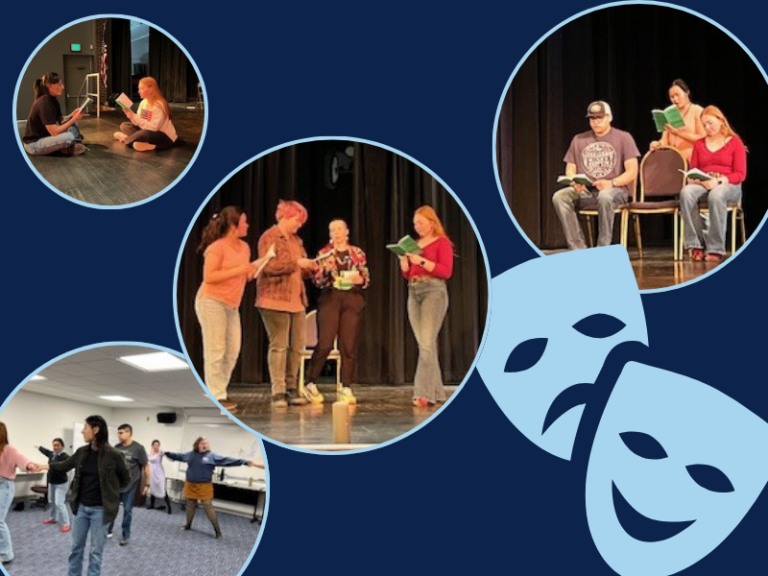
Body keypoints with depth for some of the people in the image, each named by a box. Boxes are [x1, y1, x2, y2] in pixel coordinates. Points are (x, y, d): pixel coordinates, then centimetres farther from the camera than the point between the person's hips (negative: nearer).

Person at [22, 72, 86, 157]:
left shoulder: (53, 100, 4)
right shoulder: (43, 103, -24)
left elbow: (60, 122, 6)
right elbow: (54, 132, -27)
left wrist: (72, 115, -10)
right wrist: (74, 119, -23)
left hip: (45, 137, 9)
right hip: (33, 144, -9)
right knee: (69, 136, -28)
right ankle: (67, 148, -1)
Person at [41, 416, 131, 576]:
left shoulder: (112, 455, -15)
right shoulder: (82, 452, 1)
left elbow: (126, 479, -3)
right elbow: (64, 466, 16)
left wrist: (110, 491, 2)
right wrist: (40, 466, 17)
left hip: (100, 509, -5)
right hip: (81, 507, 5)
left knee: (96, 550, 6)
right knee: (76, 546, 15)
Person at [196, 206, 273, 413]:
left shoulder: (244, 248, 12)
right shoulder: (217, 247, -12)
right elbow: (209, 277, -19)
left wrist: (256, 268, -1)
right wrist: (238, 270, -21)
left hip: (231, 306, 8)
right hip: (211, 302, -8)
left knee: (233, 350, 4)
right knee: (216, 350, -7)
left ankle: (220, 393, 14)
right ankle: (215, 397, -3)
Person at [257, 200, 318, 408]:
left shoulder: (296, 240, 19)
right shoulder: (269, 237, -5)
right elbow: (268, 266, -18)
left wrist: (310, 268, 3)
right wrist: (296, 262, -19)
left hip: (296, 301, 8)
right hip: (276, 300, -7)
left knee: (296, 346, 5)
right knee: (279, 346, -7)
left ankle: (291, 389, 11)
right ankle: (278, 392, -4)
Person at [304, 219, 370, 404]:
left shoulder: (358, 253, 11)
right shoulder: (324, 254, 7)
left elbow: (366, 279, 12)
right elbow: (317, 281, 2)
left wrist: (360, 279, -10)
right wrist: (325, 270, -16)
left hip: (353, 300, 2)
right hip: (330, 299, -2)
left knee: (349, 346, -1)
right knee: (324, 344, -9)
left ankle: (346, 389, 4)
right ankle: (310, 384, 3)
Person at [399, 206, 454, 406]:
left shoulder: (442, 242, 0)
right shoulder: (415, 245, 18)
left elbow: (446, 271, -10)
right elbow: (407, 275, 19)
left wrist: (422, 261, -16)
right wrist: (403, 259, 1)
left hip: (434, 292, -7)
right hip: (413, 294, 7)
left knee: (427, 343, -15)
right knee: (425, 345, 5)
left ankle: (423, 392, -16)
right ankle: (436, 391, 9)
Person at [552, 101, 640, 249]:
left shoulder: (623, 138, 5)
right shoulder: (579, 140, 16)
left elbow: (632, 172, -2)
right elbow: (570, 169, 13)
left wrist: (611, 183, -21)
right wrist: (574, 182, -12)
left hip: (615, 189, -4)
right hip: (585, 190, 4)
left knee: (605, 196, -41)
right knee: (559, 197, -27)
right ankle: (578, 250, -29)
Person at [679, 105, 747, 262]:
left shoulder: (735, 142, 6)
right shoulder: (699, 144, 18)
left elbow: (740, 174, -2)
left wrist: (719, 181, -18)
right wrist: (694, 179, -10)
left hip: (728, 186, -3)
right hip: (702, 185, 3)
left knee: (716, 195, -42)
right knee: (686, 192, -35)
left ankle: (716, 249, -37)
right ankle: (695, 245, -36)